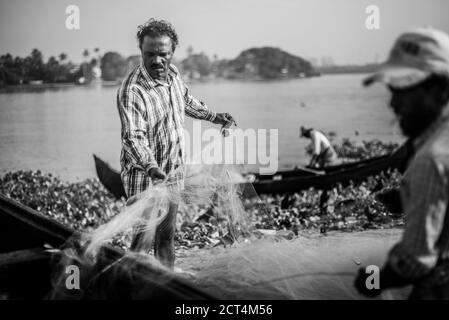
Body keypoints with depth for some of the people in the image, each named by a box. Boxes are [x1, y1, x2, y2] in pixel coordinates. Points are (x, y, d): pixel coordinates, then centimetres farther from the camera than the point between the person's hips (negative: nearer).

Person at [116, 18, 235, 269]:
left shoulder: (173, 73, 1)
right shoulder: (132, 91, -24)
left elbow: (187, 101, 22)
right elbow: (134, 136, -34)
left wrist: (214, 116, 25)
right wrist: (151, 167, -49)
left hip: (173, 173, 7)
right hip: (145, 176, -7)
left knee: (167, 234, 17)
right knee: (145, 237, -8)